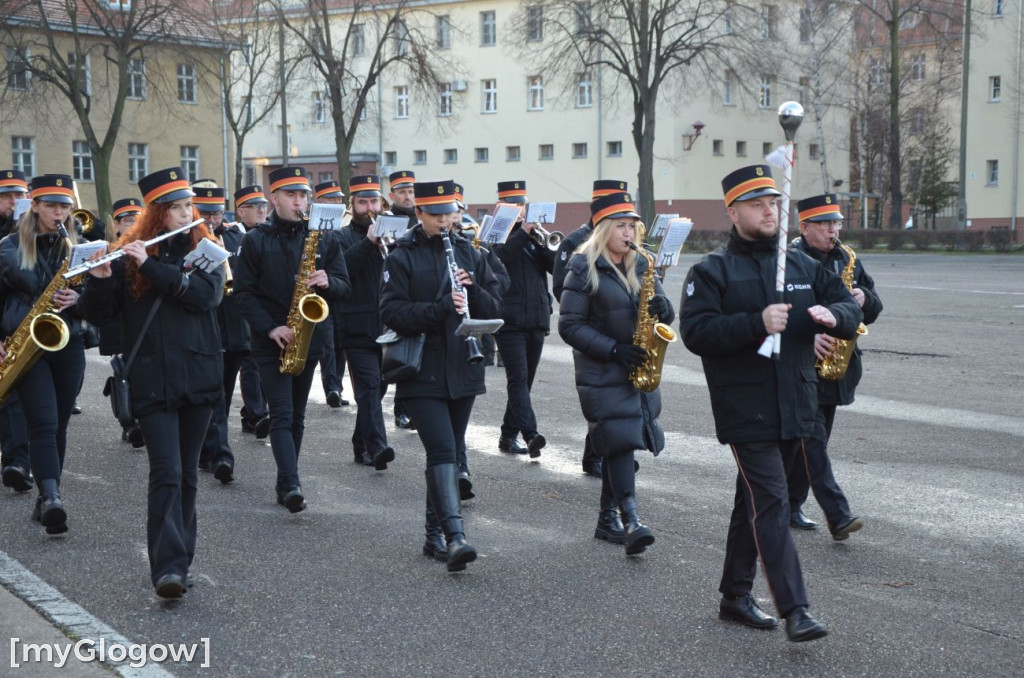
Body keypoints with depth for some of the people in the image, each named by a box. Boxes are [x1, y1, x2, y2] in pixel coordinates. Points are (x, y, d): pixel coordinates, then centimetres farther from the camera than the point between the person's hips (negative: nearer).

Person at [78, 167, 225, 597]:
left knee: (187, 473, 10)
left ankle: (180, 558, 21)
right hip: (152, 379, -2)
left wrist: (151, 265, -18)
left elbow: (206, 294, -13)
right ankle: (167, 567, -16)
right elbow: (98, 314, 1)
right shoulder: (127, 255, 2)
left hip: (198, 376, 2)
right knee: (166, 472, -12)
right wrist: (99, 280, -19)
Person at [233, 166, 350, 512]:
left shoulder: (324, 238, 6)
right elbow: (244, 292, -4)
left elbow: (344, 286, 6)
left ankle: (286, 484, 18)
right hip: (271, 340, -3)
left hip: (308, 338, 3)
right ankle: (291, 485, -19)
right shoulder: (255, 240, -2)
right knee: (282, 415, -11)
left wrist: (327, 282, -17)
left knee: (296, 416, 10)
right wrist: (270, 328, -16)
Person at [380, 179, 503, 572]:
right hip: (422, 373, -5)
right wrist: (441, 308, -24)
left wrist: (473, 290, -12)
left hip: (462, 372, 5)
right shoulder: (402, 257, -2)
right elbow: (392, 312, -13)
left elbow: (494, 310, 8)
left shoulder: (469, 255, 10)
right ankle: (455, 536, -22)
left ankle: (434, 535, 22)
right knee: (442, 450, -16)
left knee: (447, 452, 11)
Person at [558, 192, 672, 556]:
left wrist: (662, 307, -11)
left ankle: (607, 519, 20)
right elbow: (569, 325, -10)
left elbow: (665, 311, 14)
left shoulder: (640, 265, 12)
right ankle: (630, 520, -21)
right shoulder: (584, 268, -6)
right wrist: (613, 349, -19)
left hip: (637, 370, 6)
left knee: (618, 444, 10)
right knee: (620, 440, -16)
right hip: (601, 372, -6)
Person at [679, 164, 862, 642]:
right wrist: (756, 323, -26)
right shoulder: (711, 271, -4)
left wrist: (833, 315, -10)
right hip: (745, 411, -6)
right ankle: (794, 610, -14)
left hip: (793, 410, 6)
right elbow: (695, 331, -16)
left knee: (754, 501, 16)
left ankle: (734, 596, 28)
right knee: (771, 504, -12)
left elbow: (851, 308, 14)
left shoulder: (802, 266, 13)